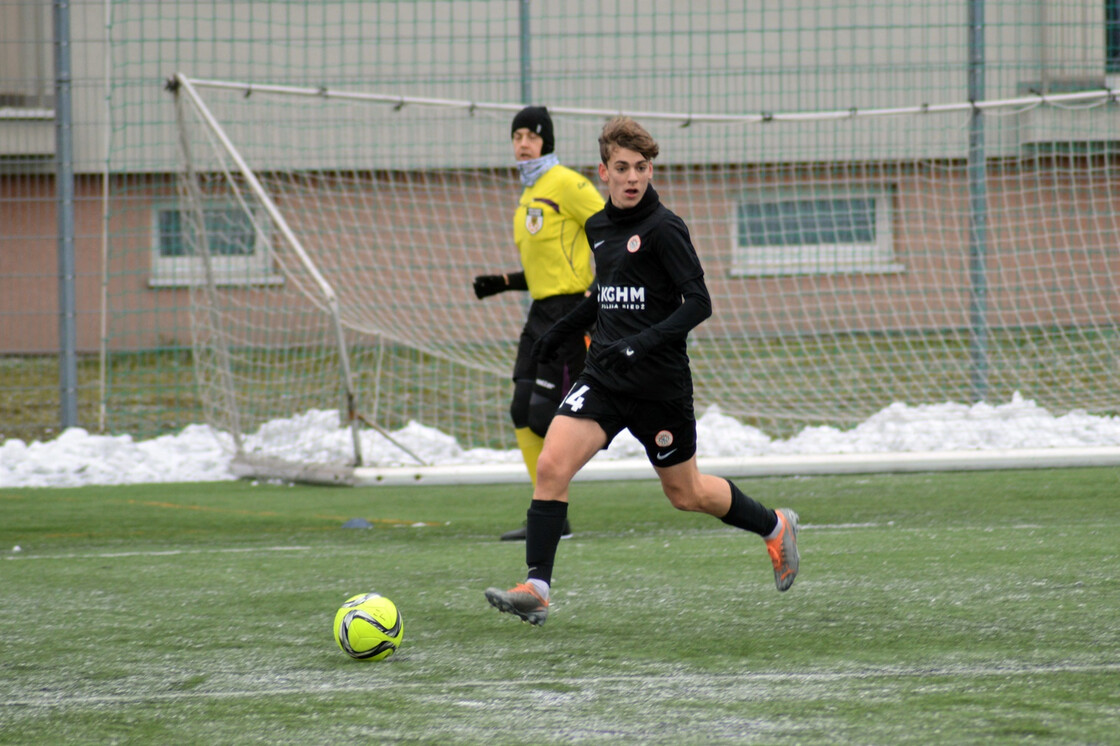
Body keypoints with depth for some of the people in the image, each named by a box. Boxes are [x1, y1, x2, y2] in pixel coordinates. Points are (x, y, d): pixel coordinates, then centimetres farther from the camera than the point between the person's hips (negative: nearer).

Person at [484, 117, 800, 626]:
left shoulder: (663, 230, -13)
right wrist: (562, 330, 25)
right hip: (603, 377, 6)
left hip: (660, 386, -6)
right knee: (551, 465, -15)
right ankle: (536, 589, -16)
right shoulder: (598, 227, 9)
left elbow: (698, 303, -18)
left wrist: (644, 342, -28)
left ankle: (775, 527, 36)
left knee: (685, 494, 10)